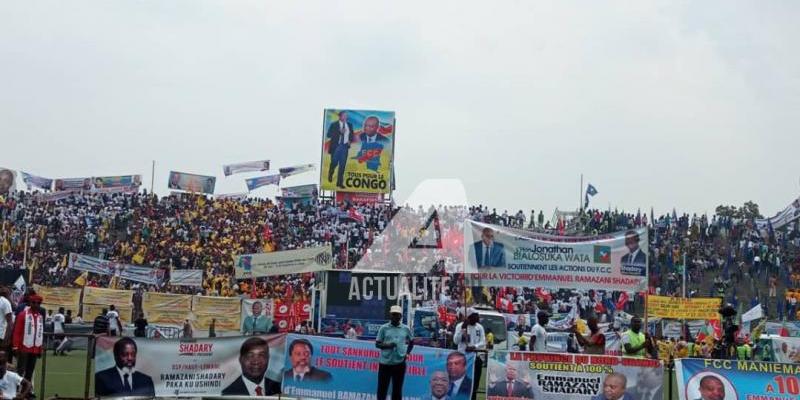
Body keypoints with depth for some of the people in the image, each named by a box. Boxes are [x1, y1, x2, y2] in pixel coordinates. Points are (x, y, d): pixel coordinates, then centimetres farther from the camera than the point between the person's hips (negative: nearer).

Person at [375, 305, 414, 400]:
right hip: (385, 362, -1)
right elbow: (377, 344, 0)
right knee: (382, 388, 4)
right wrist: (386, 345, -19)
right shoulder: (383, 328, -2)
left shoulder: (406, 329, 4)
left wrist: (407, 353, 5)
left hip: (400, 363, 2)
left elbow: (411, 341, 19)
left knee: (397, 389, 8)